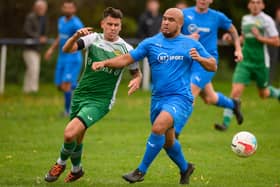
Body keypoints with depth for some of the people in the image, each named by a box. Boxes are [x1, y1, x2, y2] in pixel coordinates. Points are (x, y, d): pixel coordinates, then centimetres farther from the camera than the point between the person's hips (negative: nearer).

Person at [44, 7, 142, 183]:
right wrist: (76, 36, -36)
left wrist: (137, 81, -16)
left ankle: (61, 163, 9)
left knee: (70, 133, -19)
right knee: (77, 137, 17)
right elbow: (67, 49, -15)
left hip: (100, 101, -4)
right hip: (81, 94, 4)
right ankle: (76, 169, 44)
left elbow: (137, 73, 8)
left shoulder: (126, 49, -5)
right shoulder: (93, 38, -2)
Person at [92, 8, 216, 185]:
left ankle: (141, 171, -16)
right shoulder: (151, 43, 5)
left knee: (158, 127, -27)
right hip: (158, 98, 4)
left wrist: (199, 58, -15)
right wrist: (105, 63, -13)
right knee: (167, 141, 16)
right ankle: (185, 168, 44)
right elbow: (127, 58, 1)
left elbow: (213, 66, 5)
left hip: (180, 98, -4)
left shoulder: (191, 44, 2)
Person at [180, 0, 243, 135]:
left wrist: (238, 49, 10)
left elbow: (232, 30, 17)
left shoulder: (217, 17, -1)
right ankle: (233, 104, 47)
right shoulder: (185, 14, 0)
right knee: (209, 99, 15)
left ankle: (175, 132, -15)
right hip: (189, 62, 3)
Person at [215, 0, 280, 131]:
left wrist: (260, 37, -20)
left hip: (261, 62, -3)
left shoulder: (266, 20, -9)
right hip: (245, 61, 3)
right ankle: (225, 123, -9)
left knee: (263, 94, 15)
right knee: (235, 92, -12)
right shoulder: (245, 19, 7)